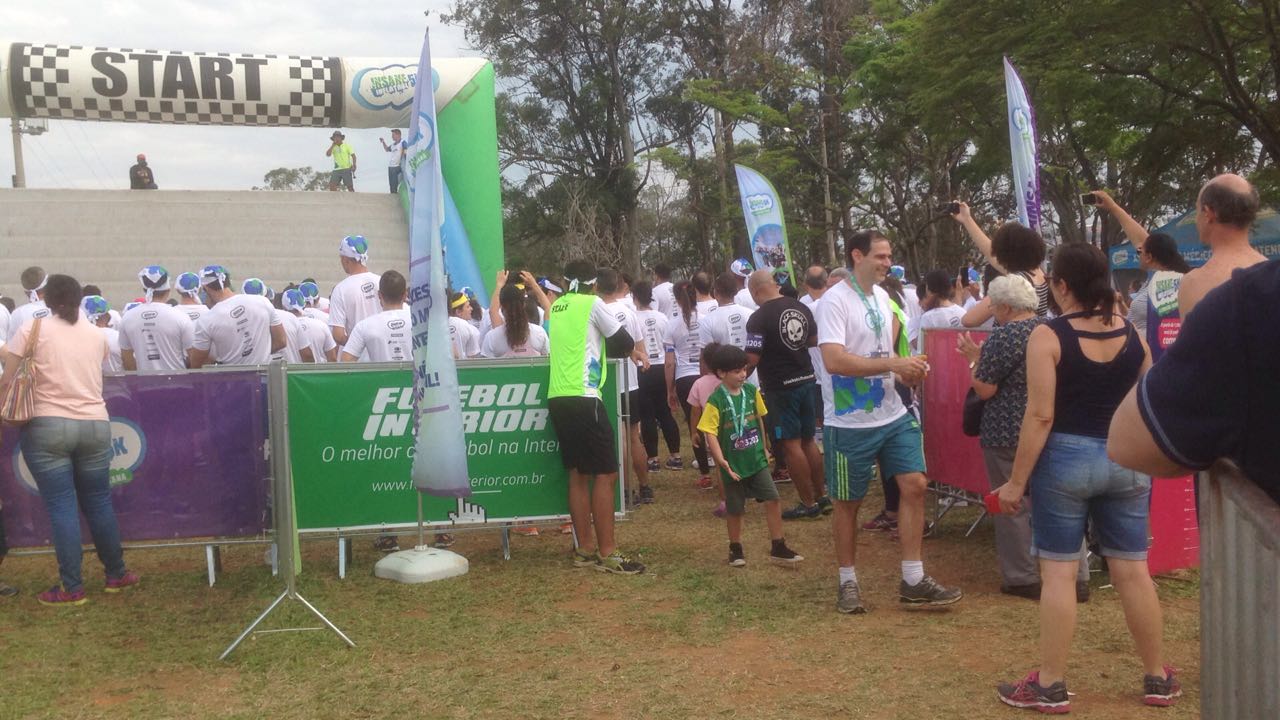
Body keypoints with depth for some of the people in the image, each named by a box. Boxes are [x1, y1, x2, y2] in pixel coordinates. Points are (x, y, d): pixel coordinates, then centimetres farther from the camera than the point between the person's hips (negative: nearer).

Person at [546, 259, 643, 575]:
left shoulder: (556, 307, 17)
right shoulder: (592, 304, -2)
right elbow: (625, 344, 2)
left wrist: (598, 346, 13)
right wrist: (611, 349, 21)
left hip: (558, 397, 7)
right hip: (583, 398, -7)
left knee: (578, 474, 12)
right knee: (605, 474, -4)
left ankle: (585, 549, 16)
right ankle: (607, 553, -4)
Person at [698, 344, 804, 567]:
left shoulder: (751, 391, -2)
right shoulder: (715, 401, -16)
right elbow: (710, 433, -19)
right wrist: (721, 460, -30)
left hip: (756, 460, 4)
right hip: (733, 465, -4)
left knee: (773, 499, -2)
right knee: (735, 509, 9)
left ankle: (778, 548, 9)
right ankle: (735, 549, 29)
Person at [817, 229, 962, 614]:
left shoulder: (882, 296, 10)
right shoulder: (835, 301, -14)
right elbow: (834, 360, -26)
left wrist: (908, 371, 2)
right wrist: (894, 363, -26)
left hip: (893, 414, 7)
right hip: (850, 423, -7)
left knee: (915, 484, 1)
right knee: (848, 502, 6)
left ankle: (913, 581, 10)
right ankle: (848, 582, 22)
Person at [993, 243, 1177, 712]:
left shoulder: (1047, 336, -11)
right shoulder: (1131, 334, 4)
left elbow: (1040, 416, -15)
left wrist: (1016, 481, -10)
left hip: (1066, 459, -4)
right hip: (1124, 461, 5)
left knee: (1059, 571, 2)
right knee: (1132, 570, 13)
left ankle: (1051, 686, 8)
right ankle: (1158, 678, 24)